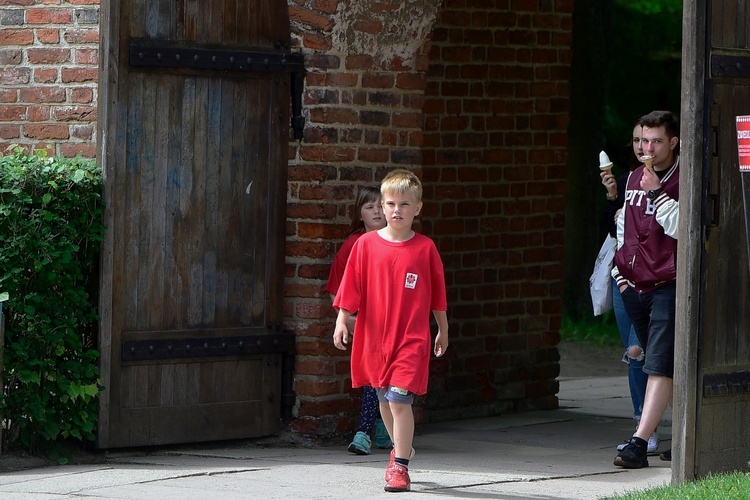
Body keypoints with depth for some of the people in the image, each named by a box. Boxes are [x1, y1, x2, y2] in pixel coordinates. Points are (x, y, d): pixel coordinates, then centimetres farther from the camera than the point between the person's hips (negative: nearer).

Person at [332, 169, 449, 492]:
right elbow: (351, 287, 3)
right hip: (374, 336, 3)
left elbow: (437, 296, 8)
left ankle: (400, 466, -8)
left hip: (411, 338, -3)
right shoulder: (367, 245, 0)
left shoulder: (425, 248, -2)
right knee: (385, 399, 15)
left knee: (399, 400, -13)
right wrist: (342, 321, -4)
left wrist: (443, 330, 15)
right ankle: (401, 448, 38)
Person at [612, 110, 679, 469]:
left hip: (669, 287, -7)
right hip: (636, 287, 7)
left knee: (660, 365, -14)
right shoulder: (635, 179, 14)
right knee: (661, 365, 12)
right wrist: (621, 271, 18)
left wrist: (657, 193, -22)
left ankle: (640, 442, -21)